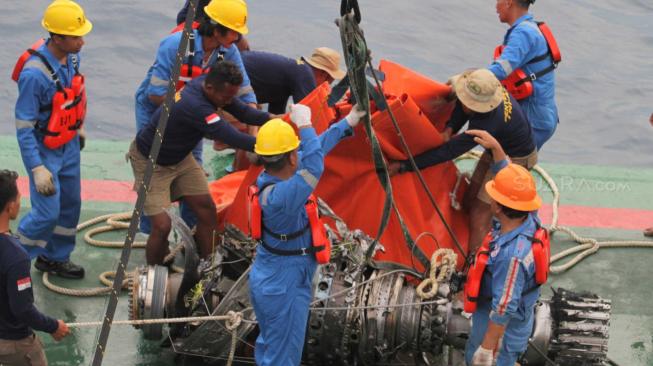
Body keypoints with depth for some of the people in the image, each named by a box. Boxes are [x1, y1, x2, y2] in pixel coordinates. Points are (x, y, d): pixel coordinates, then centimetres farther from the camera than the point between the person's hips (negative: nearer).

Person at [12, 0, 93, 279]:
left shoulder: (71, 56, -9)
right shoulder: (35, 73, -33)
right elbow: (24, 126, -26)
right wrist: (37, 169, -27)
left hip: (69, 145, 8)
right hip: (44, 150, -8)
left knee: (70, 205, 17)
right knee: (48, 213, -4)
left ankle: (54, 258, 37)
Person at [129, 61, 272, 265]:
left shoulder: (207, 83, -14)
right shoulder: (195, 107, -40)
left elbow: (242, 112, -5)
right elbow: (232, 138, -41)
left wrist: (272, 119, -21)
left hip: (180, 157, 9)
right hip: (150, 162, -9)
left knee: (206, 208, 2)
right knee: (162, 225, -15)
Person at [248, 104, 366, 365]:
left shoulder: (269, 177, -5)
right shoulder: (280, 197, -33)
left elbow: (313, 150, 7)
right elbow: (315, 165, -42)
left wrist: (348, 122, 15)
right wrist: (305, 125, -28)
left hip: (267, 280, 9)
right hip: (284, 286, -9)